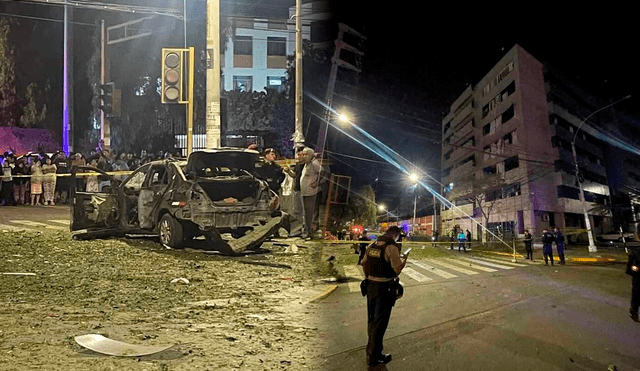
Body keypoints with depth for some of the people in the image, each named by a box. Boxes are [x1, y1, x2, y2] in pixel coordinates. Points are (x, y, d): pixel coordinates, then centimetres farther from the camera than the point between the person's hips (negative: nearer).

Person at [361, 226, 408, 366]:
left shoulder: (372, 245, 6)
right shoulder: (392, 247, -17)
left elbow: (364, 263, 15)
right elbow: (397, 268, -19)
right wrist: (404, 260, 0)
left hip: (370, 285, 7)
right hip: (384, 288, -7)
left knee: (372, 319, 20)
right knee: (380, 322, 2)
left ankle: (372, 347, 36)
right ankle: (374, 356, 10)